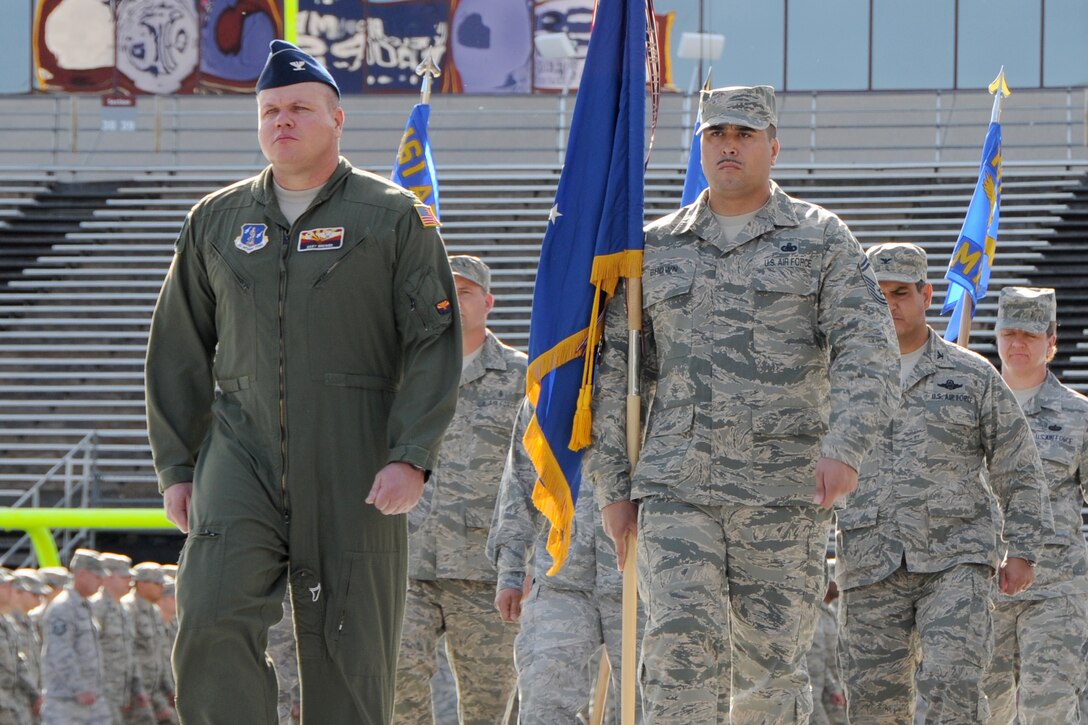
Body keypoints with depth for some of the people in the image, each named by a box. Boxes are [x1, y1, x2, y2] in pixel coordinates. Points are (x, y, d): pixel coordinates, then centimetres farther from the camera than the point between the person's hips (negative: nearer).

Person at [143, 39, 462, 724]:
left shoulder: (395, 217, 3)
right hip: (242, 455, 2)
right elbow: (179, 351, 16)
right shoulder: (216, 220, 13)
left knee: (348, 643, -1)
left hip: (355, 465, -2)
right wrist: (176, 466, 9)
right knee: (212, 621, -17)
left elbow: (435, 345, -3)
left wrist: (411, 459, -13)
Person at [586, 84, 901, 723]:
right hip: (675, 487, 1)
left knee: (772, 664, 2)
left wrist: (845, 448, -21)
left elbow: (868, 353, -5)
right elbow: (614, 374, 15)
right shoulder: (656, 249, 13)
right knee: (680, 643, -15)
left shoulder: (822, 239, 6)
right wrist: (612, 487, 8)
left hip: (784, 495, -1)